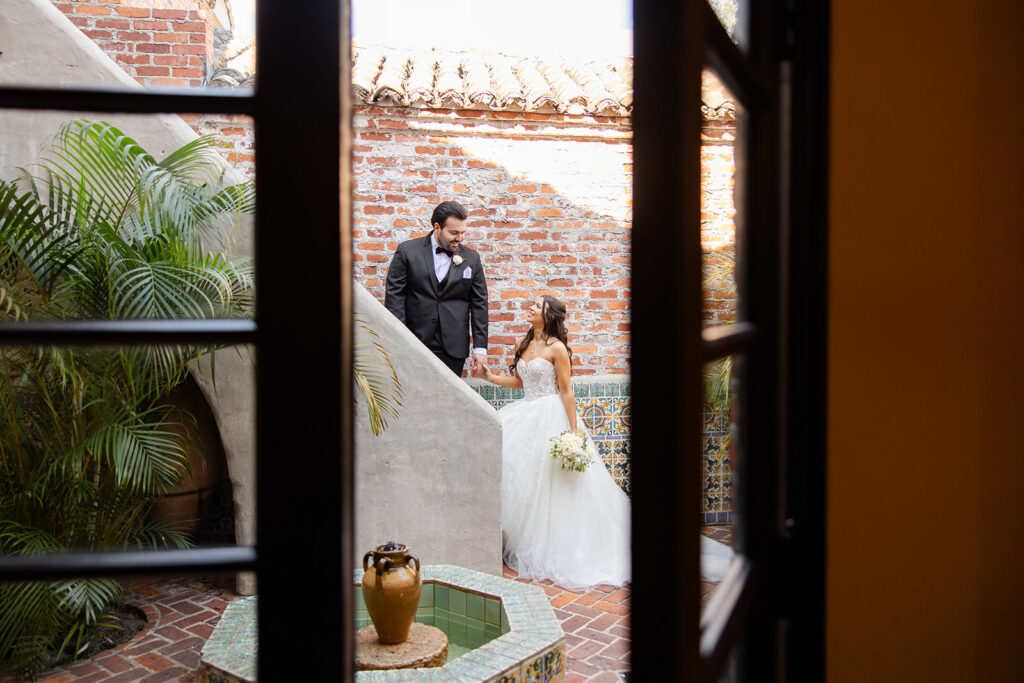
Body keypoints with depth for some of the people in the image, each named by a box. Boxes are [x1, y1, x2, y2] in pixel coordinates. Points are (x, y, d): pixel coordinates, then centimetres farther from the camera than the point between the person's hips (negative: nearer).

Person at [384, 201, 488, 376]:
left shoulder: (472, 258, 7)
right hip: (414, 346, -1)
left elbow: (479, 304, 8)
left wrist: (480, 348, 3)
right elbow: (394, 296, -1)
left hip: (453, 348, 2)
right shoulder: (407, 251, 1)